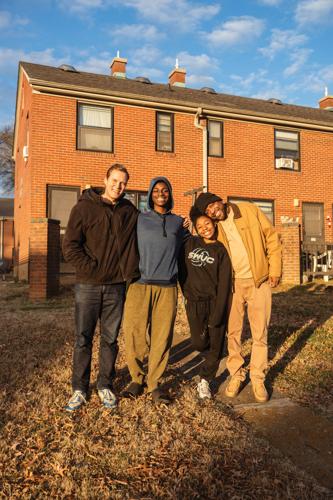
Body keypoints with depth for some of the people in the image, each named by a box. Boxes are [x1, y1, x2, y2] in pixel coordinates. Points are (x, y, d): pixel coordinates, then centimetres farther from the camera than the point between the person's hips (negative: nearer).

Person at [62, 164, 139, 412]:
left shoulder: (130, 212, 6)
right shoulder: (85, 207, -2)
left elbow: (135, 244, 14)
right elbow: (70, 246, -7)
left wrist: (130, 272, 2)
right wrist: (91, 268, -11)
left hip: (116, 286, 2)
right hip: (88, 286, -2)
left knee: (110, 339, 10)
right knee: (83, 339, 5)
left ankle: (105, 386, 25)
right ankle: (79, 389, 19)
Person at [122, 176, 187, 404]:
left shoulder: (179, 222, 14)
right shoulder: (139, 219, 10)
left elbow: (182, 250, 23)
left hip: (167, 287, 1)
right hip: (140, 284, -1)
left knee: (162, 337, 1)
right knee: (134, 335, -2)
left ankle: (154, 383, 17)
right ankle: (137, 378, 19)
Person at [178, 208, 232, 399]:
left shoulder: (221, 250, -2)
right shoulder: (190, 243, 4)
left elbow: (224, 283, -8)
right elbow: (182, 269, 10)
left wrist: (217, 315, -14)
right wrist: (187, 293, 4)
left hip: (215, 302, -1)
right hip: (195, 303, 1)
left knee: (216, 344, 3)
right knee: (199, 343, -3)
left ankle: (205, 380, 23)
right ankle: (213, 354, 32)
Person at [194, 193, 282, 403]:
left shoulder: (250, 210, -4)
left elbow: (272, 238, 0)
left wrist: (275, 270, -5)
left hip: (259, 280, -1)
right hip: (233, 283, 2)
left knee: (260, 333, 3)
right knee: (233, 332, 7)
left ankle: (258, 379, 19)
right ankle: (236, 374, 24)